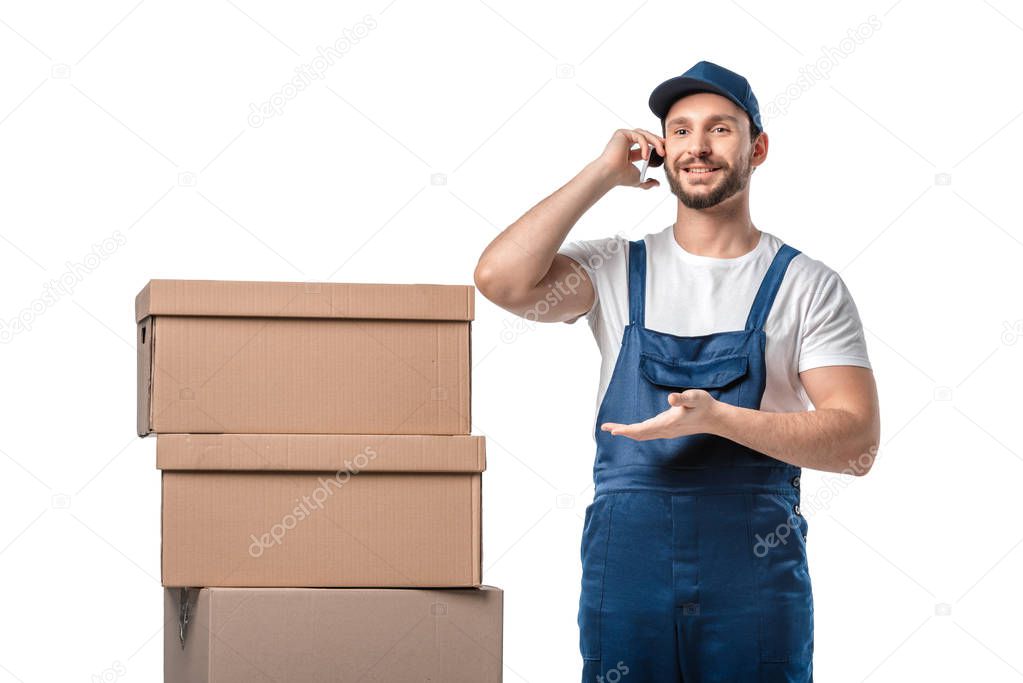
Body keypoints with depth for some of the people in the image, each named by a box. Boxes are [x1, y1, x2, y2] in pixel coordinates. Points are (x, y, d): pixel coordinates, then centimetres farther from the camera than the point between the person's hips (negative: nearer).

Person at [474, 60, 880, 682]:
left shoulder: (808, 286, 2)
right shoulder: (617, 270, 7)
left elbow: (857, 443, -6)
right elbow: (502, 279, -11)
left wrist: (717, 417, -19)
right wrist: (604, 174, -4)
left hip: (756, 580, -1)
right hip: (625, 571, 1)